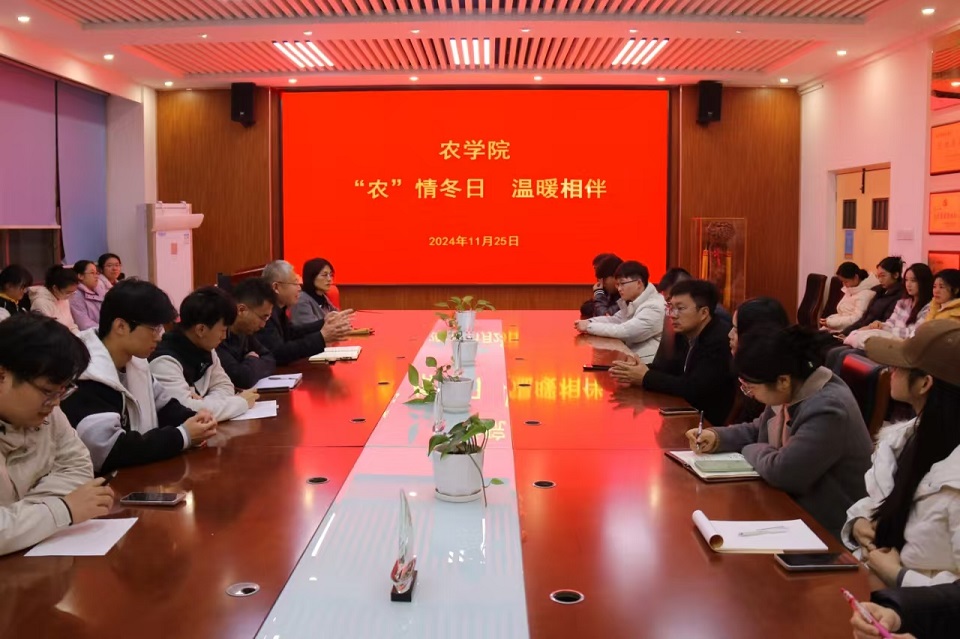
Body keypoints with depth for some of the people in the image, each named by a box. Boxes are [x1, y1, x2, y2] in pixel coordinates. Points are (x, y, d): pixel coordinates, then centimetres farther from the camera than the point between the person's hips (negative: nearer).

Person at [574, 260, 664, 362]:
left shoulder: (653, 308, -19)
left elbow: (624, 331, -24)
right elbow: (614, 320, 11)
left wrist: (589, 327, -18)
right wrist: (589, 322, -8)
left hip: (648, 365, -8)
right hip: (633, 359, 8)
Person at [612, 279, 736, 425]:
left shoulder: (721, 340, -22)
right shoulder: (685, 333, 3)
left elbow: (694, 389, -27)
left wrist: (646, 378, -21)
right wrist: (641, 369, -13)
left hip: (714, 423, -7)